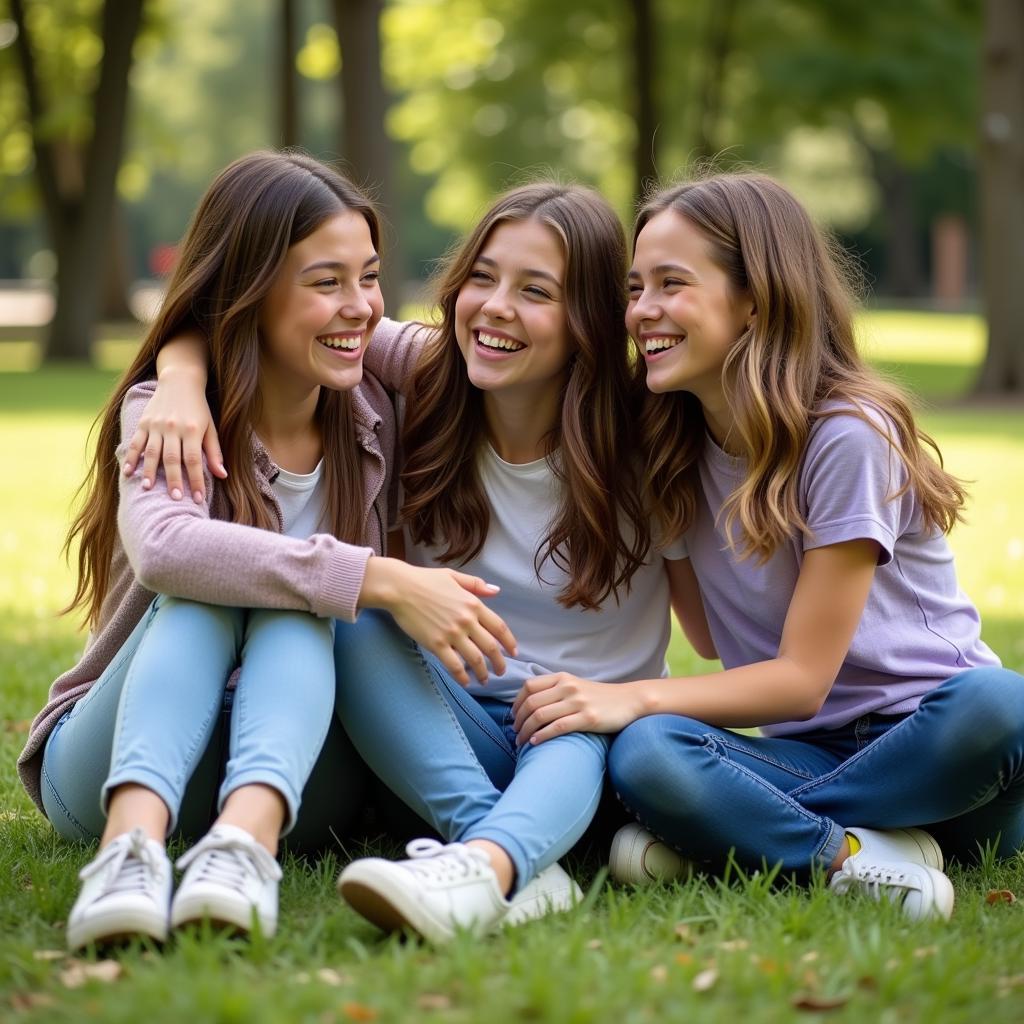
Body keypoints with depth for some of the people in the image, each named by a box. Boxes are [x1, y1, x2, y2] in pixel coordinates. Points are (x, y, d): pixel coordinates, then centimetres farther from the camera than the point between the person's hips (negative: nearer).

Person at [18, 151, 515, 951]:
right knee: (207, 588, -29)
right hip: (112, 761, -2)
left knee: (294, 598, -26)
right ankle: (132, 846, -52)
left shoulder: (374, 419, 1)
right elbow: (162, 547, -34)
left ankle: (246, 841, -52)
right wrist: (380, 581, -40)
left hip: (291, 767, 3)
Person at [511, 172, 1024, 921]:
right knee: (646, 755, -28)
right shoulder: (680, 451, 8)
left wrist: (634, 697, -23)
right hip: (809, 750, 3)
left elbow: (803, 676, -14)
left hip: (931, 746, -3)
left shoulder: (848, 438, -12)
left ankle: (735, 835, -24)